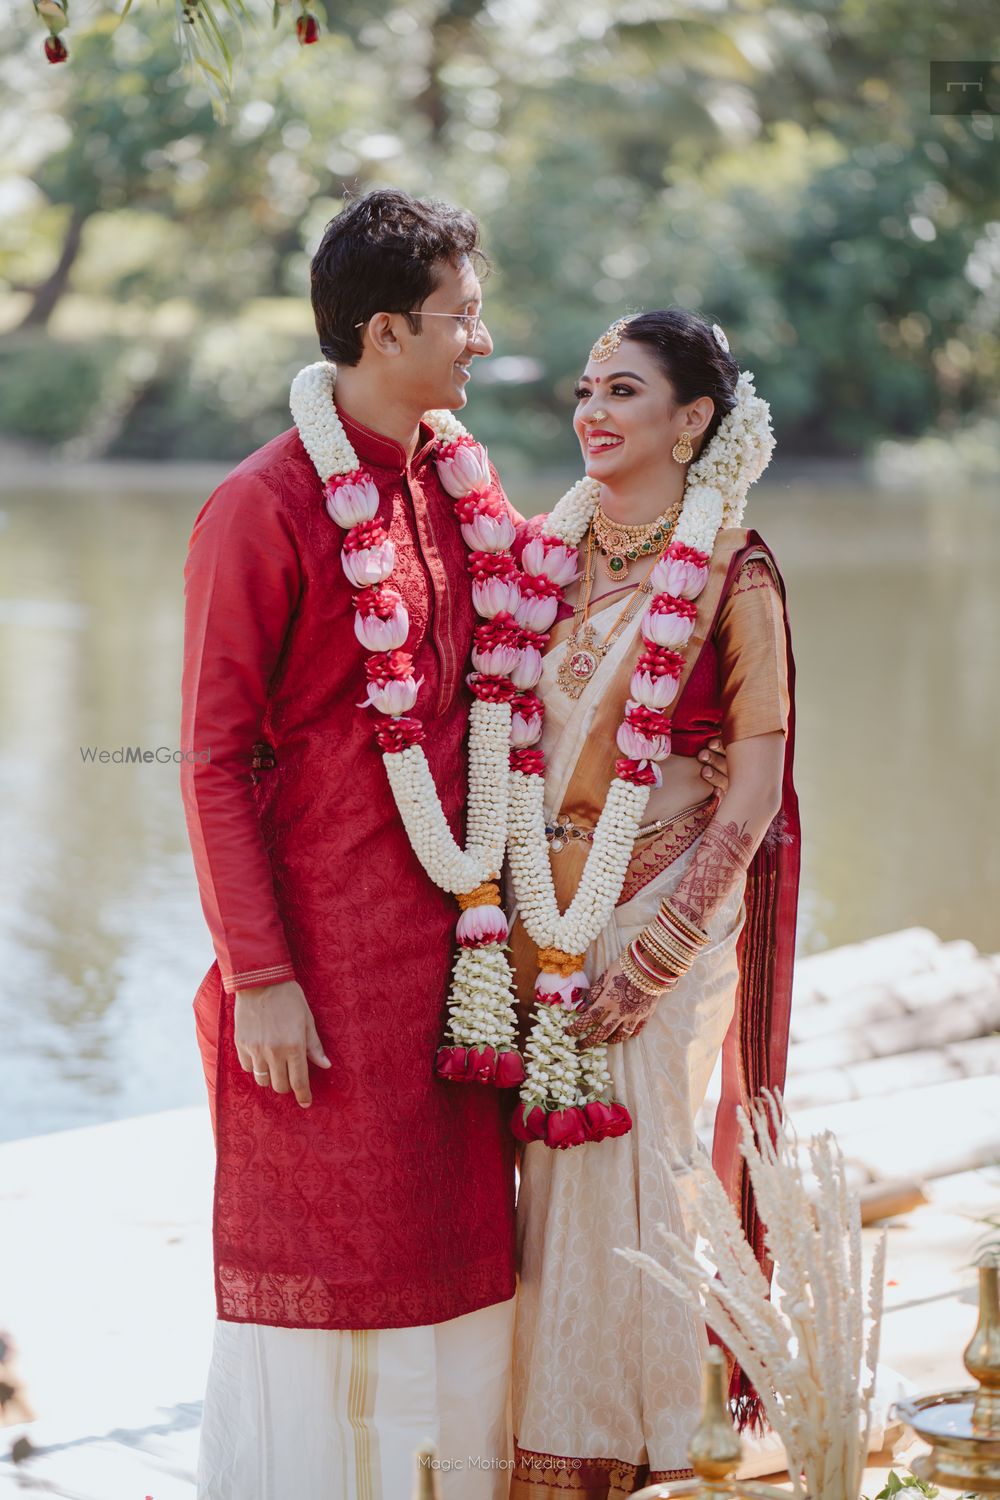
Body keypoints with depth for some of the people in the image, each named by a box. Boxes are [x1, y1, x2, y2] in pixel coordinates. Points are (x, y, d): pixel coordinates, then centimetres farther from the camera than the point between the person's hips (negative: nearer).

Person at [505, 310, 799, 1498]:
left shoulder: (731, 575, -7)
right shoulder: (546, 550, 7)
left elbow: (754, 794, -9)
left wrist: (652, 955, -15)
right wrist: (504, 912, 2)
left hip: (664, 919, -4)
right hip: (538, 914, 4)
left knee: (632, 1177, 0)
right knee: (552, 1182, 7)